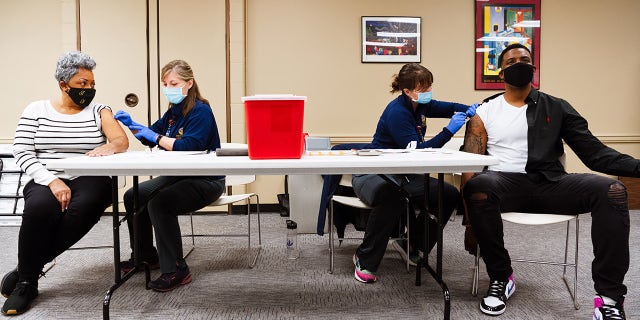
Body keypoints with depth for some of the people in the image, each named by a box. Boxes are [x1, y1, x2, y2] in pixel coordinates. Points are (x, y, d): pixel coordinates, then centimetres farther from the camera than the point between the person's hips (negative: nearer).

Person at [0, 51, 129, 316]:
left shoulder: (99, 111, 10)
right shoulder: (36, 110, 9)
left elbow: (122, 141, -5)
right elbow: (22, 153, 0)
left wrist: (107, 147, -31)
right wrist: (52, 181, -17)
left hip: (89, 181, 1)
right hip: (46, 182, 0)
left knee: (84, 206, -35)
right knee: (40, 207, -35)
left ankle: (28, 269, -12)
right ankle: (26, 282, -11)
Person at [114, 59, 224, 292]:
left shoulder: (201, 111, -17)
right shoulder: (173, 111, 10)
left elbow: (189, 146, -28)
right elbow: (151, 137, 19)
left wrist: (156, 137, -21)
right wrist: (132, 125, 2)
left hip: (206, 181, -10)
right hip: (179, 176, 10)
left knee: (159, 204, -30)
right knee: (133, 196, 10)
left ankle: (176, 271, -19)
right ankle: (146, 256, 26)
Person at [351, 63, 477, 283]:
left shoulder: (420, 104, 6)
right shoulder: (397, 112, -20)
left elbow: (446, 107, 20)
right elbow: (416, 151, -23)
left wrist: (468, 110, -2)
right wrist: (449, 131, -24)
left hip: (403, 174, 9)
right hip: (374, 173, -9)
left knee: (450, 195, -6)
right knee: (392, 198, -42)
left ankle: (414, 246, 11)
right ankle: (364, 260, -23)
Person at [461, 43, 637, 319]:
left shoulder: (557, 108, 16)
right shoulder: (484, 113, 12)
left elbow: (594, 152, 9)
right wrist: (470, 213, -14)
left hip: (550, 183, 2)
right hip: (506, 183, -2)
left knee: (612, 190, -24)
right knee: (478, 187, -36)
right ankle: (501, 278, -15)